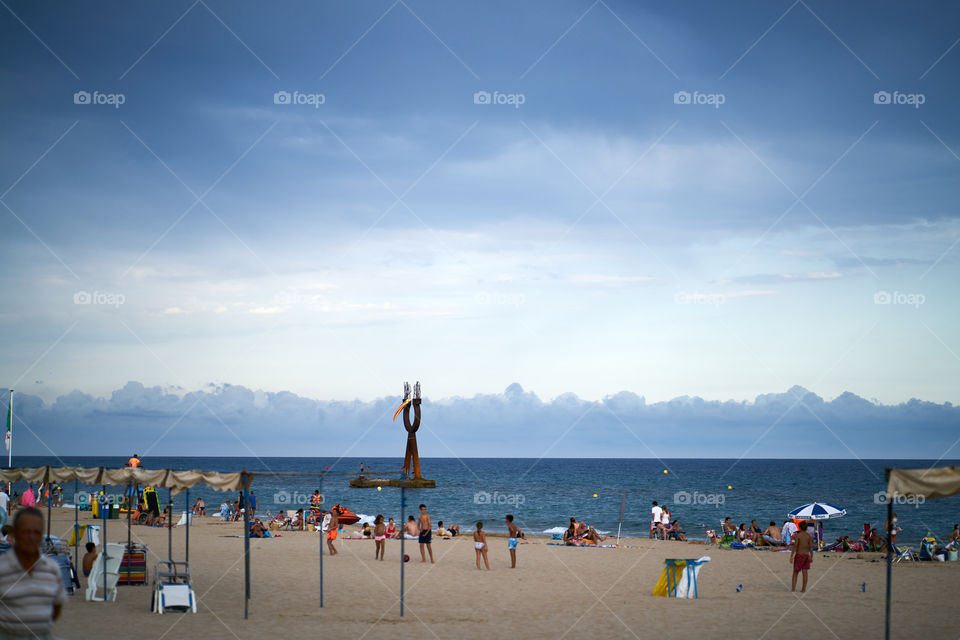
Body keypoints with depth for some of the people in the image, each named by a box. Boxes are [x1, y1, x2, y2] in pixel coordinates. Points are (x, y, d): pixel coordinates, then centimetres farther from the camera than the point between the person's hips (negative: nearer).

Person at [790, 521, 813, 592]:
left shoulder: (797, 535, -11)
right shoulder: (809, 536, 2)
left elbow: (794, 547, -14)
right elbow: (811, 547, 1)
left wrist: (791, 557, -11)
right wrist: (811, 558, 8)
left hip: (799, 555, -4)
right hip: (806, 555, 4)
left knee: (795, 572, 8)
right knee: (805, 572, 4)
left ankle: (793, 588, 3)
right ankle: (804, 589, 2)